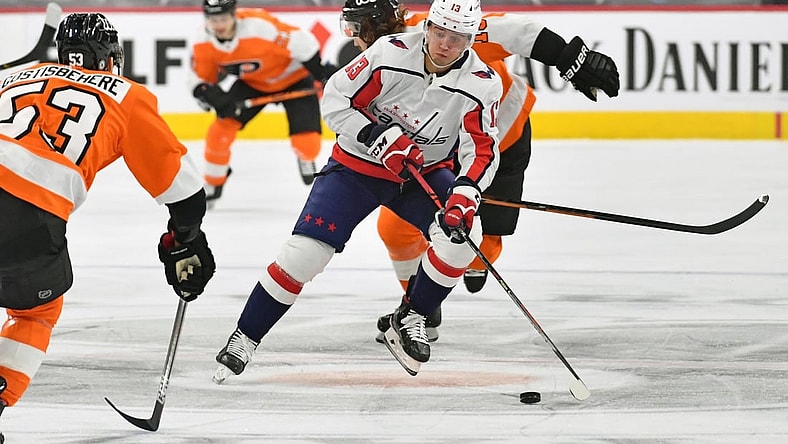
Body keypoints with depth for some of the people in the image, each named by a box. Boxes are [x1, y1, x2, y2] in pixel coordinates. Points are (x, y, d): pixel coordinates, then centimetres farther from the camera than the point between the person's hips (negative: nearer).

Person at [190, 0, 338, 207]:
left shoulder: (260, 27, -38)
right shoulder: (203, 43, -19)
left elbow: (302, 43, -30)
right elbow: (201, 81, -7)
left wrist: (323, 72, -25)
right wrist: (214, 97, -28)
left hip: (293, 77, -4)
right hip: (252, 82, 4)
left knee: (306, 141, -14)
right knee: (221, 128, -10)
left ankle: (307, 160, 24)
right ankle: (211, 187, 10)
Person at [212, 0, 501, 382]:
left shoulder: (481, 84, -18)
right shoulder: (390, 54, -23)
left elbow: (483, 149, -17)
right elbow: (335, 100, -16)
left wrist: (465, 193, -35)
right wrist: (378, 137, -28)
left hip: (425, 171, 2)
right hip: (357, 165, -2)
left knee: (462, 232, -24)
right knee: (304, 252, -13)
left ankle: (408, 321, -3)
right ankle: (244, 339, 2)